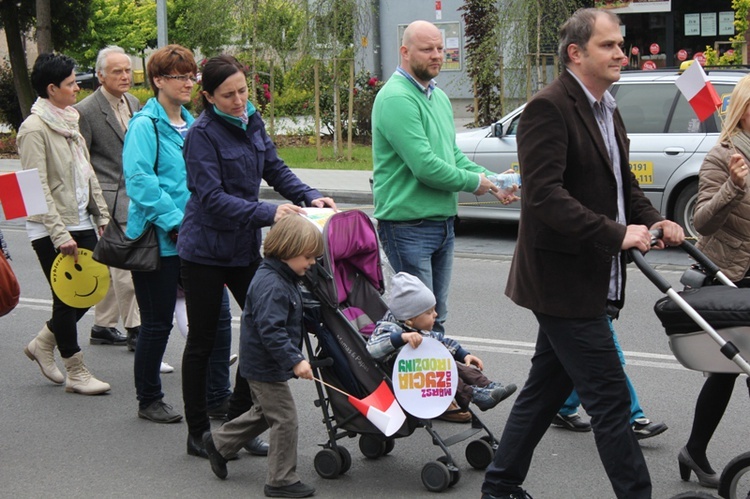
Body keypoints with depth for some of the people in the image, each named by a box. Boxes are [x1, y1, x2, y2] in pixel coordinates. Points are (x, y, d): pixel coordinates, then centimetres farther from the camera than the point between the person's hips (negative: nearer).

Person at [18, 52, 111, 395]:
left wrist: (102, 216, 12)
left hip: (80, 223, 8)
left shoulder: (69, 121, 11)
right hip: (50, 230, -8)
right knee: (67, 298, 0)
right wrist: (60, 234, -21)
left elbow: (87, 173, 16)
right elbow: (38, 188, -18)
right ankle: (76, 373, 13)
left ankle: (42, 343, 29)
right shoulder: (34, 128, -14)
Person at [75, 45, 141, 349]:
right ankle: (135, 330, -2)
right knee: (125, 267, -9)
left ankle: (103, 327, 23)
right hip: (110, 199, -7)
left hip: (134, 198, 7)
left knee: (110, 267, 14)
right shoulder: (87, 111, -10)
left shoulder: (134, 104, 12)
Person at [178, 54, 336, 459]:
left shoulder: (252, 121, 5)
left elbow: (275, 169, 8)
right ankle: (198, 432, 17)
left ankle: (239, 419, 18)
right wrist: (269, 213, -33)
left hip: (244, 246, 6)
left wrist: (311, 197, -9)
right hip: (205, 250, -6)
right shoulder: (202, 134, -16)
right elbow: (212, 198, -24)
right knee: (202, 341, 4)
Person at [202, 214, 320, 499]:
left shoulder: (284, 278, 8)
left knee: (264, 413, 25)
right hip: (265, 367, -11)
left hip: (263, 365, 11)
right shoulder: (271, 285, -25)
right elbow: (271, 330, -32)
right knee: (285, 421, -3)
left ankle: (219, 443, 38)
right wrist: (295, 360, -34)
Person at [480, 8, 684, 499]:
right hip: (564, 279, -10)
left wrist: (654, 220, 2)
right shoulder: (548, 108, -16)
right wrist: (616, 234, -27)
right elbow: (544, 195, -24)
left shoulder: (608, 110, 14)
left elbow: (623, 182, 22)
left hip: (587, 281, 10)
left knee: (547, 388, 17)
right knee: (609, 399, -5)